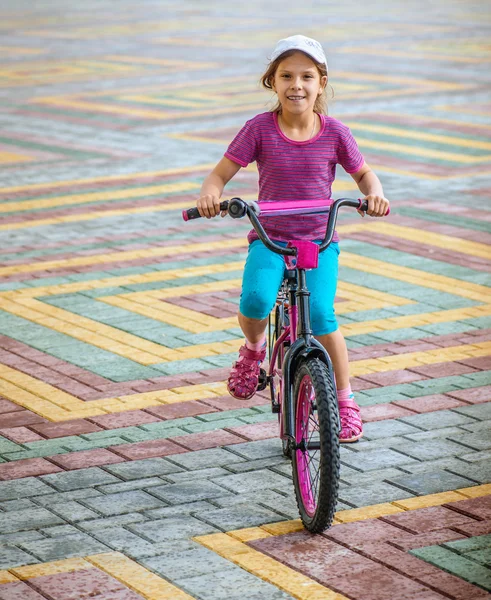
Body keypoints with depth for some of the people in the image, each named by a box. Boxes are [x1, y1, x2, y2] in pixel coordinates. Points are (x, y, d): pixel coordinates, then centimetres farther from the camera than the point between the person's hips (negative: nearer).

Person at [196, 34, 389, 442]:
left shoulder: (334, 133, -3)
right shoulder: (260, 129, -6)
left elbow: (363, 173, 11)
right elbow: (221, 174, -3)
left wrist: (374, 194, -12)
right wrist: (210, 195, -26)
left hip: (319, 242, 0)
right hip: (269, 240, 0)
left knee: (321, 315, -21)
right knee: (256, 300, -29)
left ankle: (345, 399, -1)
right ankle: (254, 347, 7)